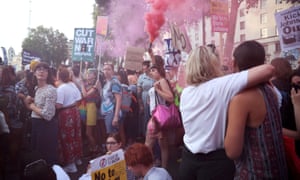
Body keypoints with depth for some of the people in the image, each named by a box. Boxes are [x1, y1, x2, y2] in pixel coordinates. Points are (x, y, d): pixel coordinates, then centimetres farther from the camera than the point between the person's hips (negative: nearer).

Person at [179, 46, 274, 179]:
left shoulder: (185, 93, 1)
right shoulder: (222, 85, -17)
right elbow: (268, 70, -21)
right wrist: (262, 82, 0)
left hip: (188, 158, 5)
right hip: (216, 161, -5)